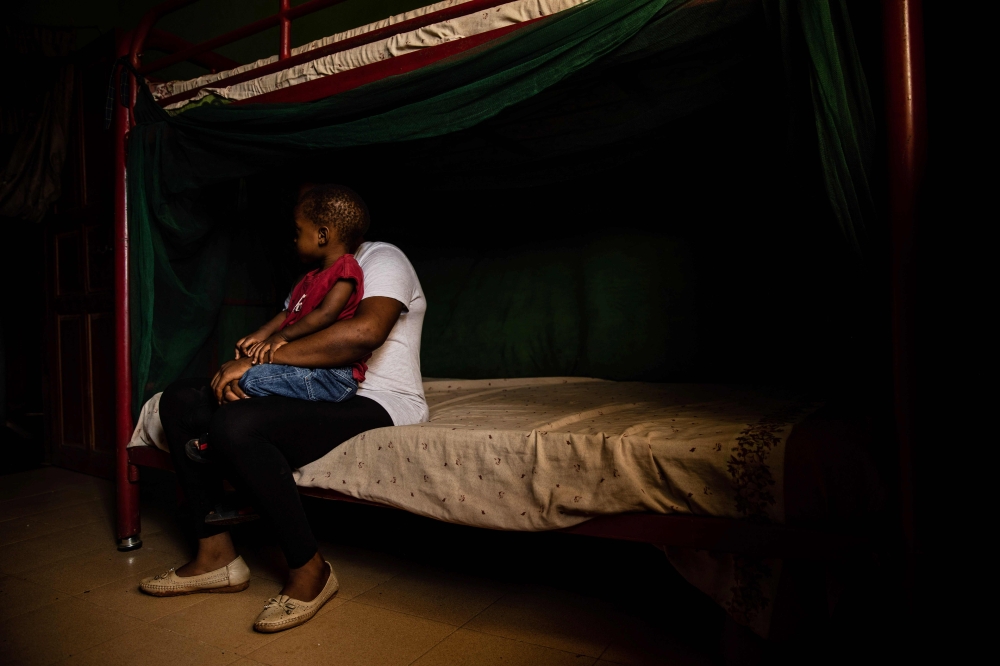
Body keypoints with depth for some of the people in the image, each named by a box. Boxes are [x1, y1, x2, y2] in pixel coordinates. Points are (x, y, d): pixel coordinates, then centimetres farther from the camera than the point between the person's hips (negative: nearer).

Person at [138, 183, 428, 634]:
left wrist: (264, 358, -23)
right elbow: (278, 333, 17)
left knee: (235, 425, -32)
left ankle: (310, 570, -15)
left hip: (377, 405, -9)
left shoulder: (382, 259, -7)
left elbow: (366, 331, -28)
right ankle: (215, 554, 3)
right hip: (316, 394, 10)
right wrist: (239, 370, -7)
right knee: (180, 400, 3)